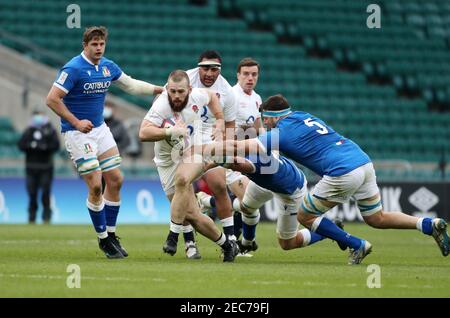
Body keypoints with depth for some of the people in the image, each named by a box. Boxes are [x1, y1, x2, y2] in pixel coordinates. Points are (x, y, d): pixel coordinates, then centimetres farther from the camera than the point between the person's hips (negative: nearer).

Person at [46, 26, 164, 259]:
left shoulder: (107, 66, 5)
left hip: (100, 128, 7)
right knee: (95, 185, -11)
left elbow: (130, 85, 21)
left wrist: (161, 89, 16)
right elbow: (52, 99, -20)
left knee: (115, 180, 4)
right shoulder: (73, 69, -17)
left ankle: (111, 234, 16)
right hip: (77, 133, -7)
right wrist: (76, 122, -20)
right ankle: (103, 239, 2)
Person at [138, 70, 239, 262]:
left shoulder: (196, 96, -14)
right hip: (168, 161, -1)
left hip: (192, 152, 1)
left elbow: (211, 96, 13)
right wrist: (170, 131, -47)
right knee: (191, 215, -4)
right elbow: (143, 134, -40)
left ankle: (173, 237, -26)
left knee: (182, 180, -34)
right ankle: (227, 246, 16)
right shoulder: (161, 107, -27)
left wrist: (220, 122, 8)